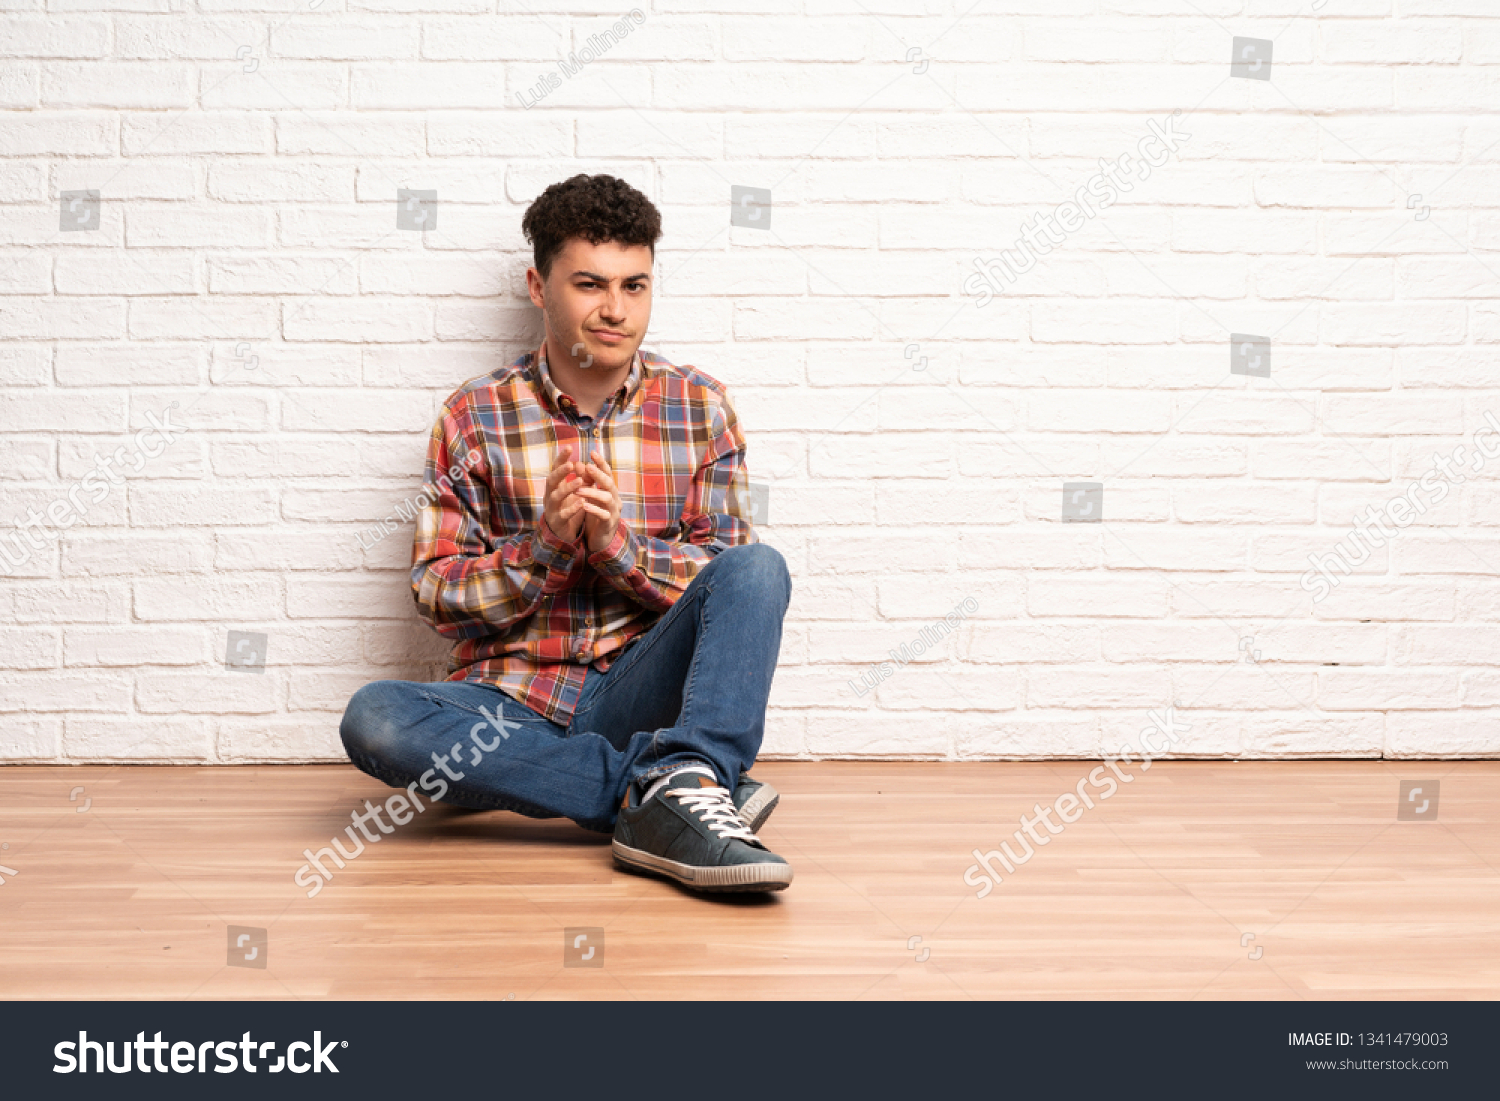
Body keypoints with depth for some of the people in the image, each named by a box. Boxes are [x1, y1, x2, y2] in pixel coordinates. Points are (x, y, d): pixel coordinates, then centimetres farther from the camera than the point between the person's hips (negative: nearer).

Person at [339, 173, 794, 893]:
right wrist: (545, 546, -17)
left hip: (638, 693, 0)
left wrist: (616, 543, -16)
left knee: (759, 568, -24)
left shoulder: (699, 409, 6)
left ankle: (678, 793, -42)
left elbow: (728, 586, 2)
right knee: (374, 718, -31)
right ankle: (665, 783, -30)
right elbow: (437, 598, 1)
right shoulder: (475, 417, 3)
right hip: (511, 705, 0)